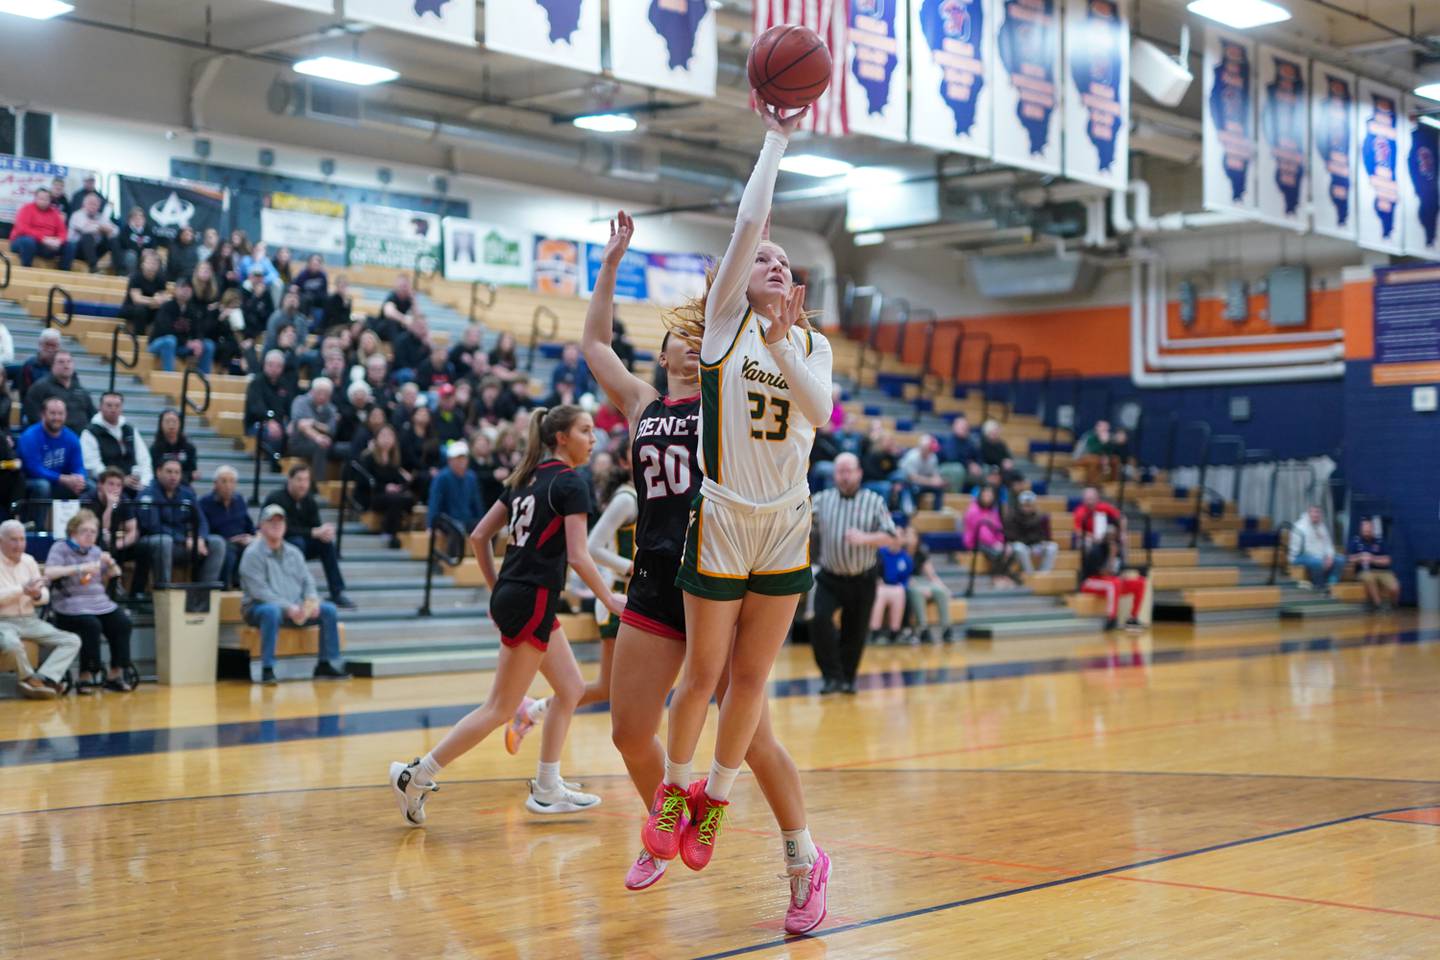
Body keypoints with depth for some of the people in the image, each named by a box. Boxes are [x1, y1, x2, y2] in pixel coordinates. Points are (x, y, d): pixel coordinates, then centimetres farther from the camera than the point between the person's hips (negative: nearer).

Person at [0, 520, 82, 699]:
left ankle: (43, 679, -26)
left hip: (30, 621, 6)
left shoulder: (29, 560, 12)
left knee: (72, 641, -10)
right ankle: (31, 678, -13)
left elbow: (45, 596, 12)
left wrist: (37, 595, -12)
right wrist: (22, 589, -21)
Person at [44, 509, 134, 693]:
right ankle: (87, 675, -22)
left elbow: (115, 577, 23)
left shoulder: (95, 550, 19)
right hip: (71, 605, -5)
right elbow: (49, 573, -16)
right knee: (92, 625, -33)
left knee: (123, 622, -20)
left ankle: (116, 673, -12)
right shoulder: (60, 548, 2)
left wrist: (110, 564, 1)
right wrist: (80, 568, -23)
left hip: (100, 603, 5)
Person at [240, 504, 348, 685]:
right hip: (258, 607, -6)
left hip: (294, 607, 6)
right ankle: (267, 670, -37)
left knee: (329, 610, -9)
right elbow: (259, 591, -17)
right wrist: (288, 607, -25)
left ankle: (325, 665, -4)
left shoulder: (293, 552, 14)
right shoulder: (253, 553, -7)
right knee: (272, 611, -40)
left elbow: (307, 581, 13)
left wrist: (312, 600, -11)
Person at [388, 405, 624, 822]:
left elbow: (479, 535, 13)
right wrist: (610, 600, -5)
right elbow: (578, 556, -16)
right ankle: (416, 776, -3)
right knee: (500, 708, -4)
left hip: (511, 595, 9)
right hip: (533, 600, -9)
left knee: (570, 689, 17)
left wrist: (497, 589, 19)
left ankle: (546, 791, 18)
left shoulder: (527, 477, 14)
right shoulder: (570, 484, -10)